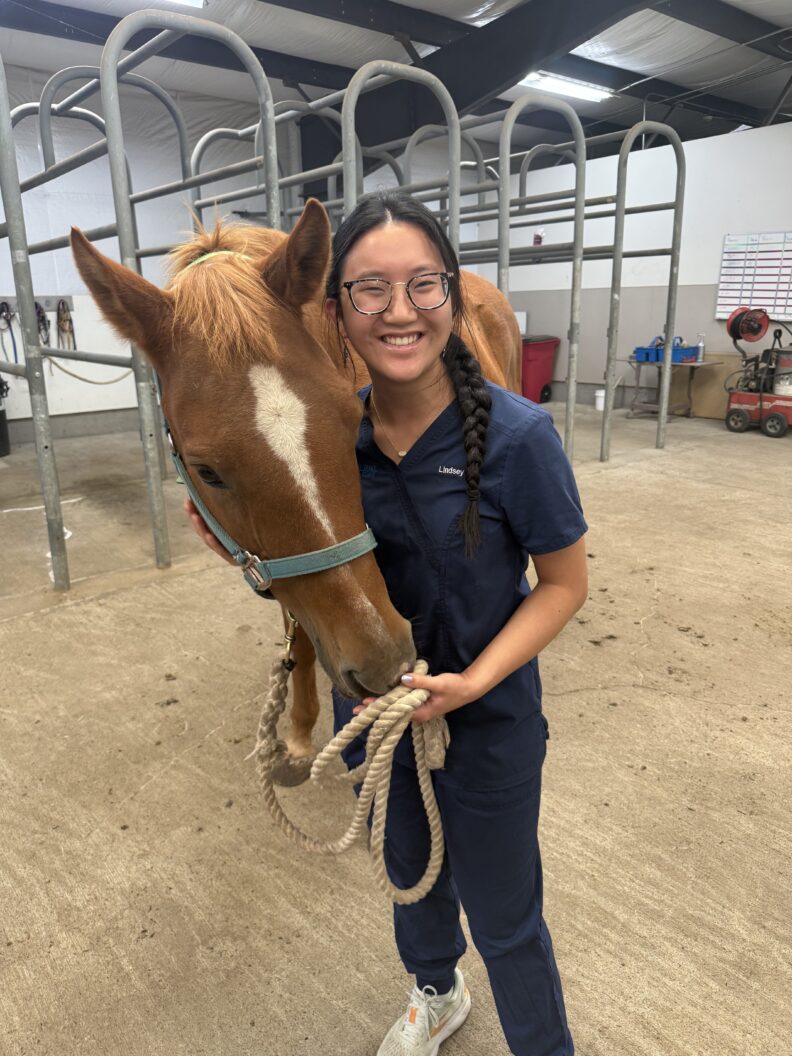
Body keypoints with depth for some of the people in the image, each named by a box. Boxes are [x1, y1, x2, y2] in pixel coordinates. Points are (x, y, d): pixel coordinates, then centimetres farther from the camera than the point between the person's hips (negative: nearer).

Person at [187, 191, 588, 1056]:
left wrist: (471, 683, -25)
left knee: (503, 920, 18)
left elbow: (565, 585, -13)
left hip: (486, 725, -4)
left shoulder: (515, 435, -24)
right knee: (410, 874, 30)